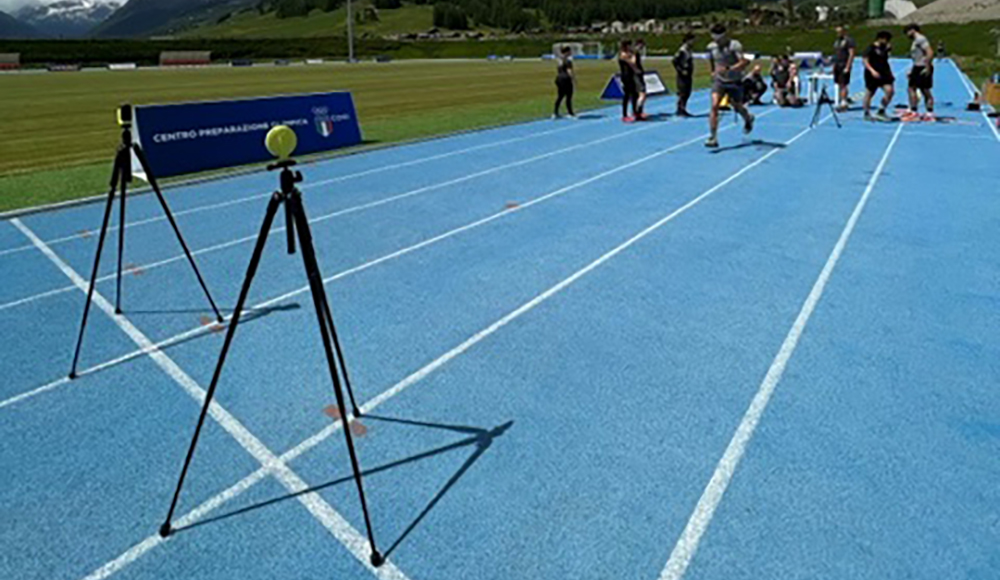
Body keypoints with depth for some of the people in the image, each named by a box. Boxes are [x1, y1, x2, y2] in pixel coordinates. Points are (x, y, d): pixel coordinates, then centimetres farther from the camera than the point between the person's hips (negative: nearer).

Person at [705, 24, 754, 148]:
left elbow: (744, 62, -32)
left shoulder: (734, 46, -20)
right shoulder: (711, 47, -3)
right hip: (719, 81, 3)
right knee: (714, 106, -18)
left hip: (734, 82, -3)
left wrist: (728, 69, -43)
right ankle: (713, 137, -19)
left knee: (737, 107, 14)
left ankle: (748, 119, 52)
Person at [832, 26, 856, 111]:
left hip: (844, 66, -8)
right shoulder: (836, 41, 17)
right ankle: (843, 102, 13)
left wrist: (847, 67, -19)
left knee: (843, 85, -11)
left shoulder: (849, 40, -8)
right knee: (839, 85, 8)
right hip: (837, 66, 8)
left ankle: (843, 104, -12)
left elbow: (851, 54, -13)